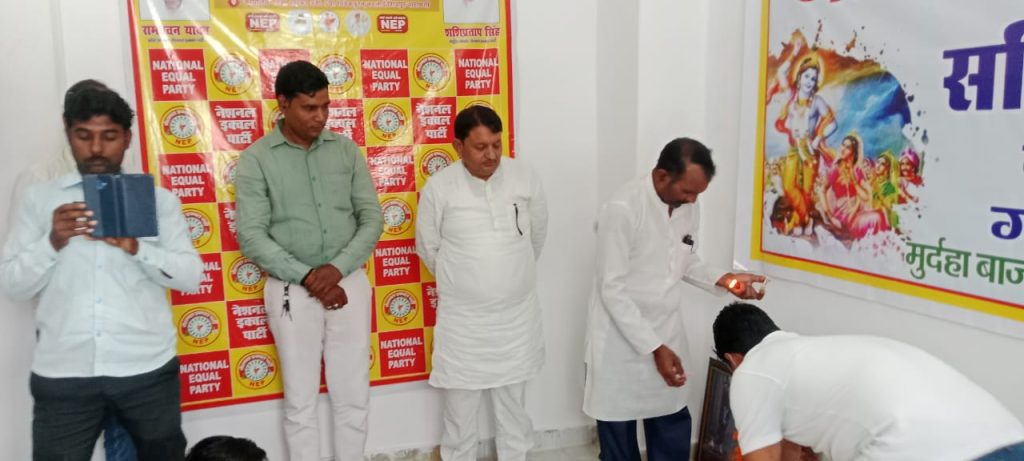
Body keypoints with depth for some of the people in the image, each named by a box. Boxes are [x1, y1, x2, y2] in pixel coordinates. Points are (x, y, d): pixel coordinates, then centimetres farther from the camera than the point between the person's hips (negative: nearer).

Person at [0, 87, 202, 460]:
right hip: (62, 373, 0)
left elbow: (191, 276, -1)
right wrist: (52, 242, -14)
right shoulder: (38, 199, 7)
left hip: (147, 368, 1)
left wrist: (136, 248, -17)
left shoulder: (159, 199, 6)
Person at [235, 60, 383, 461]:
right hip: (292, 290, -2)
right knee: (301, 400, 10)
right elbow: (251, 236, -9)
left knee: (353, 395, 11)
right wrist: (306, 277, -17)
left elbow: (372, 218, 1)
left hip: (349, 283, 2)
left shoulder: (346, 150, 3)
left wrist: (337, 268, -13)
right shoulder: (256, 158, -4)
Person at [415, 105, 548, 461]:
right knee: (460, 408, 11)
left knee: (514, 403, 18)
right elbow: (428, 247, 2)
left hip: (516, 314, 2)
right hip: (462, 317, -2)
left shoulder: (525, 178, -6)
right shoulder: (439, 187, -11)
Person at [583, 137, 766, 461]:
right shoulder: (622, 209, -23)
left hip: (666, 334, 6)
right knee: (619, 429, 10)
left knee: (673, 426, 14)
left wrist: (725, 279, -5)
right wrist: (654, 347, -23)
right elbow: (612, 289, -21)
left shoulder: (688, 207, -1)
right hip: (621, 339, -6)